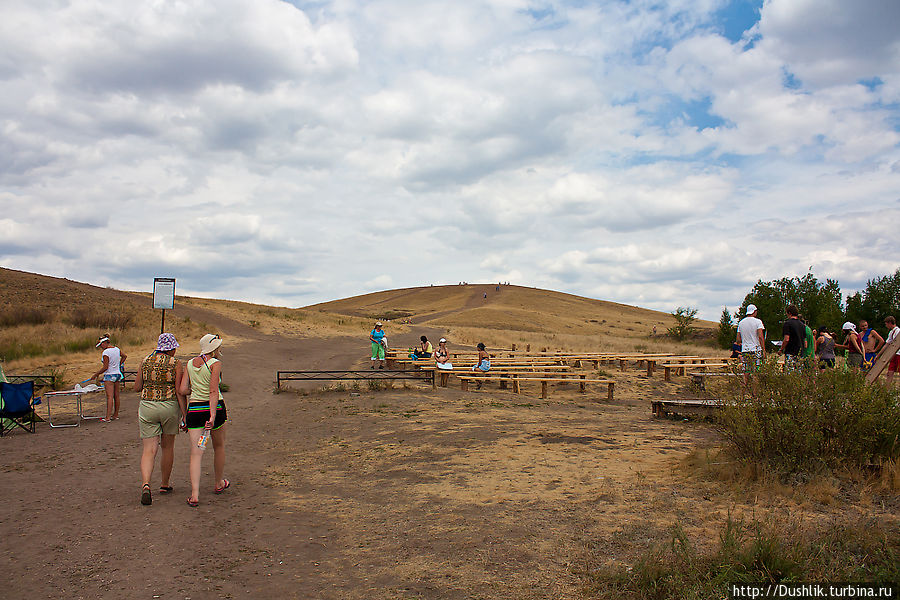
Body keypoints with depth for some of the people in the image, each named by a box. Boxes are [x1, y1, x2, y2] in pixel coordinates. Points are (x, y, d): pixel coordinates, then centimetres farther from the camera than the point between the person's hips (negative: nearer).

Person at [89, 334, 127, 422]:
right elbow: (125, 356, 25)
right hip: (118, 374, 8)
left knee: (110, 396, -10)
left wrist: (96, 374, -6)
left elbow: (105, 367, -15)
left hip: (109, 375, -8)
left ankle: (108, 417, -12)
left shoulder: (105, 352, -16)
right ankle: (116, 415, 19)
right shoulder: (117, 349, 7)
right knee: (116, 396, 12)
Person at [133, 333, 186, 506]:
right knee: (168, 446, 16)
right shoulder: (175, 363, -6)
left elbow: (137, 387, 7)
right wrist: (185, 415, -8)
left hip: (147, 407, 2)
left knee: (149, 449, 1)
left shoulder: (146, 361, 3)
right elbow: (180, 391, -11)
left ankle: (146, 485, -20)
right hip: (169, 407, -2)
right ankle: (164, 485, 29)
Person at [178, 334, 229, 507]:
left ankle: (195, 495, -8)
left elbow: (183, 390, 3)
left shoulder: (189, 364, 7)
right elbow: (214, 391, -18)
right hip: (214, 407, -3)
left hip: (194, 408, 3)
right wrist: (212, 416, -23)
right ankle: (219, 484, 35)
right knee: (219, 447, 18)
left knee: (196, 453, 1)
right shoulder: (215, 364, -9)